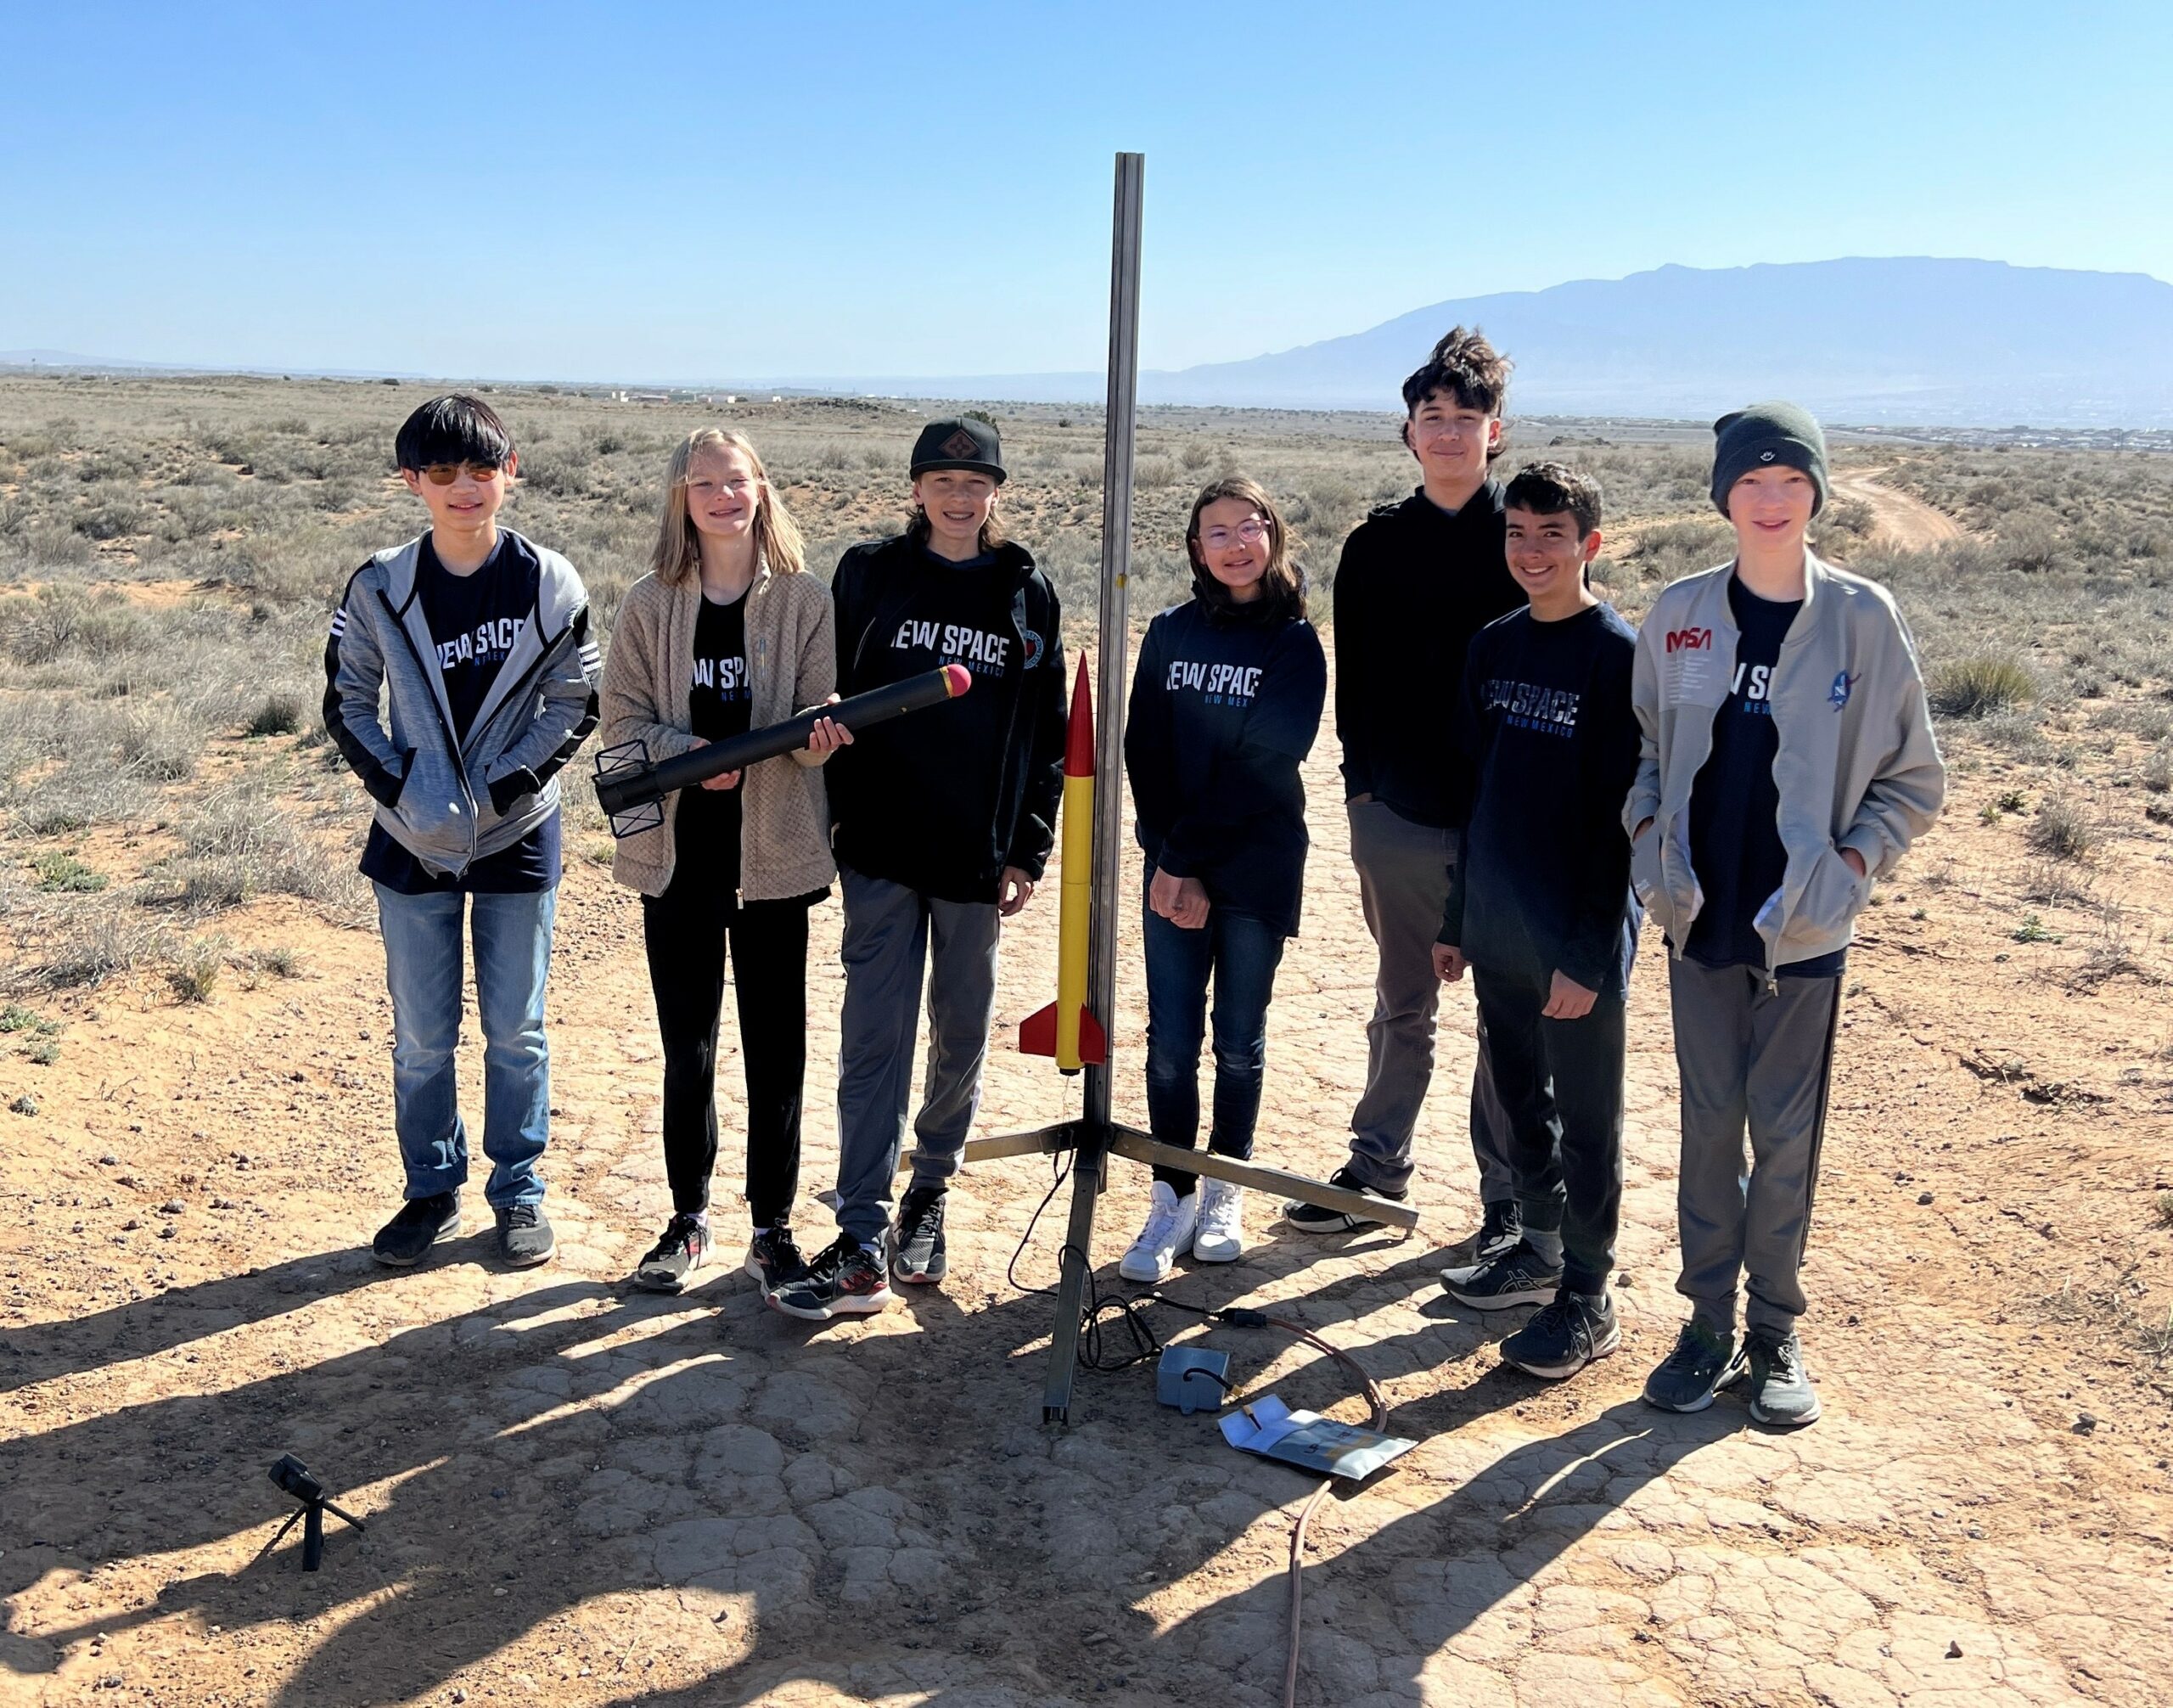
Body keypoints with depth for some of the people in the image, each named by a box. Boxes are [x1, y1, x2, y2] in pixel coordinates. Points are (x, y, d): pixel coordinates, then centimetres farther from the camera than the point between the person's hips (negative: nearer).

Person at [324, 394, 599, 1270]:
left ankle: (520, 1191, 23)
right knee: (421, 1036, 9)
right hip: (414, 840, 1)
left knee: (516, 1031, 9)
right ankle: (432, 1190, 25)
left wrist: (495, 789, -13)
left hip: (518, 836, -1)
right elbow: (347, 702, 4)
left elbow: (575, 705, -3)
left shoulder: (550, 584, -6)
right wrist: (400, 786, -11)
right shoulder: (380, 588, -4)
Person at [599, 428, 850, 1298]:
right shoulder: (650, 604, 2)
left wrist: (817, 737, -24)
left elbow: (819, 713, -1)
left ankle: (772, 1227, 20)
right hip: (677, 850, 1)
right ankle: (689, 1219, 27)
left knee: (776, 1047, 6)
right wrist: (694, 756, -18)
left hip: (774, 851, -1)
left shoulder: (803, 599, -1)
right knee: (687, 1048, 11)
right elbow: (623, 719, 0)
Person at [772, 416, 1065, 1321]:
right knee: (874, 1038, -3)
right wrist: (830, 817, -8)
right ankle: (863, 1243, 0)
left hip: (978, 856, 1)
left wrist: (1028, 851, 0)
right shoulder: (869, 574, 2)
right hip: (881, 848, -1)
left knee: (961, 1029, 12)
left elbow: (1047, 731, 5)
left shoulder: (1026, 593, 4)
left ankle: (930, 1190, 33)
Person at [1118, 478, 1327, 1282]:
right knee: (1170, 1039, 1)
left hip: (1256, 870, -2)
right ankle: (1171, 1198, 12)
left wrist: (1190, 860, -13)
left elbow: (1266, 767, -10)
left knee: (1239, 1039, 6)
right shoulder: (1170, 633, 7)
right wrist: (1167, 859, -8)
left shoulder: (1296, 644, -3)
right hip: (1172, 864, 2)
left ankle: (1224, 1193, 21)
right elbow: (1144, 750, 3)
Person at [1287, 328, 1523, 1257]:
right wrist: (1364, 779, 2)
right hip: (1398, 817, 3)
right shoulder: (1376, 545, 7)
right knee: (1401, 1004, 16)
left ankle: (1511, 1196, 18)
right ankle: (1377, 1166, 28)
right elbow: (1354, 676, 10)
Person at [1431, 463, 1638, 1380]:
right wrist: (1455, 919, 14)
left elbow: (1619, 815, -14)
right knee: (1521, 1099, 17)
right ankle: (1539, 1249, 33)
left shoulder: (1617, 654, -11)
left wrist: (1588, 953, -17)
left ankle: (1587, 1298, 15)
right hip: (1497, 929, 6)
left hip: (1578, 936, -6)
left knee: (1584, 1119, 4)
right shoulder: (1493, 645, 8)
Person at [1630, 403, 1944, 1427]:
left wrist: (1852, 863, -9)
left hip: (1803, 927, -2)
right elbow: (1644, 745, 12)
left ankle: (1774, 1331, 23)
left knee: (1785, 1135, 6)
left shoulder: (1861, 618, -5)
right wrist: (1648, 833, -3)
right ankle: (1709, 1322, 23)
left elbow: (1913, 783, 2)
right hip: (1700, 916, 2)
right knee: (1707, 1127, 10)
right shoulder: (1679, 615, 1)